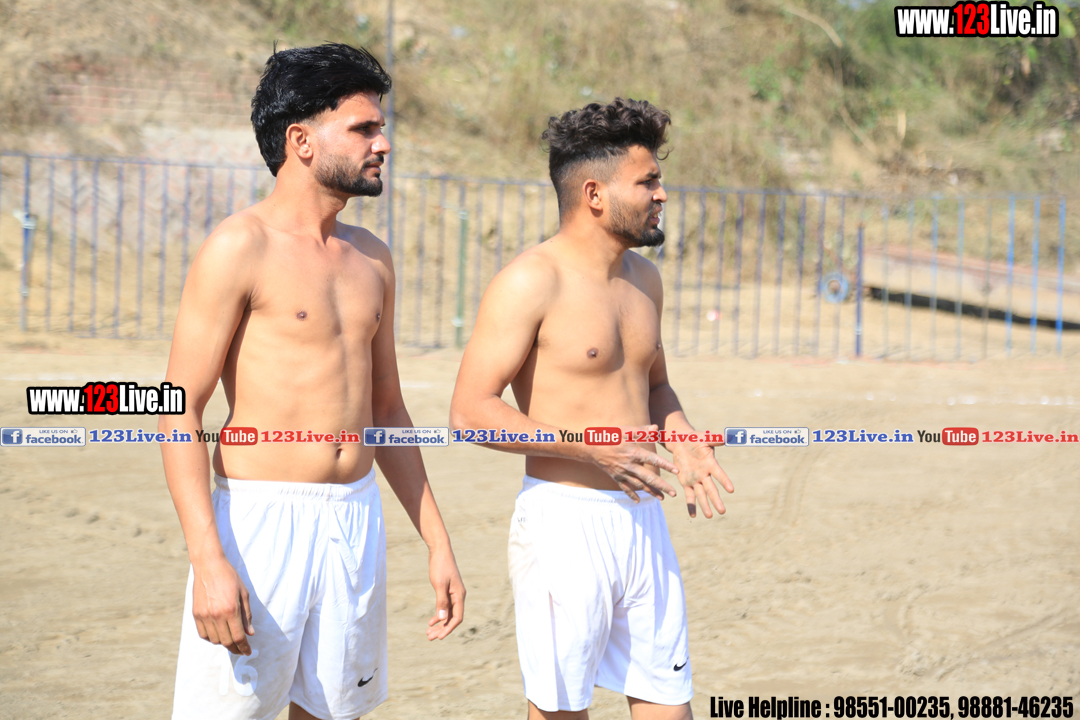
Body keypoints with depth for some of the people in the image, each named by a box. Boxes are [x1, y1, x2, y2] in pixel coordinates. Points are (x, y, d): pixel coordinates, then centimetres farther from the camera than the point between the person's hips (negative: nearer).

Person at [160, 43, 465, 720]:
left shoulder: (372, 258, 14)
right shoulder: (240, 248, -8)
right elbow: (180, 414, -11)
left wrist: (437, 542, 18)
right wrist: (209, 561, -21)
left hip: (358, 522, 7)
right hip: (259, 518, -7)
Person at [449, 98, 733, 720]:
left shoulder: (643, 278, 13)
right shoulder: (533, 281, -12)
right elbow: (471, 410, -16)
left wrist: (681, 437, 5)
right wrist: (589, 447, -23)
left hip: (642, 520, 7)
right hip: (564, 521, -7)